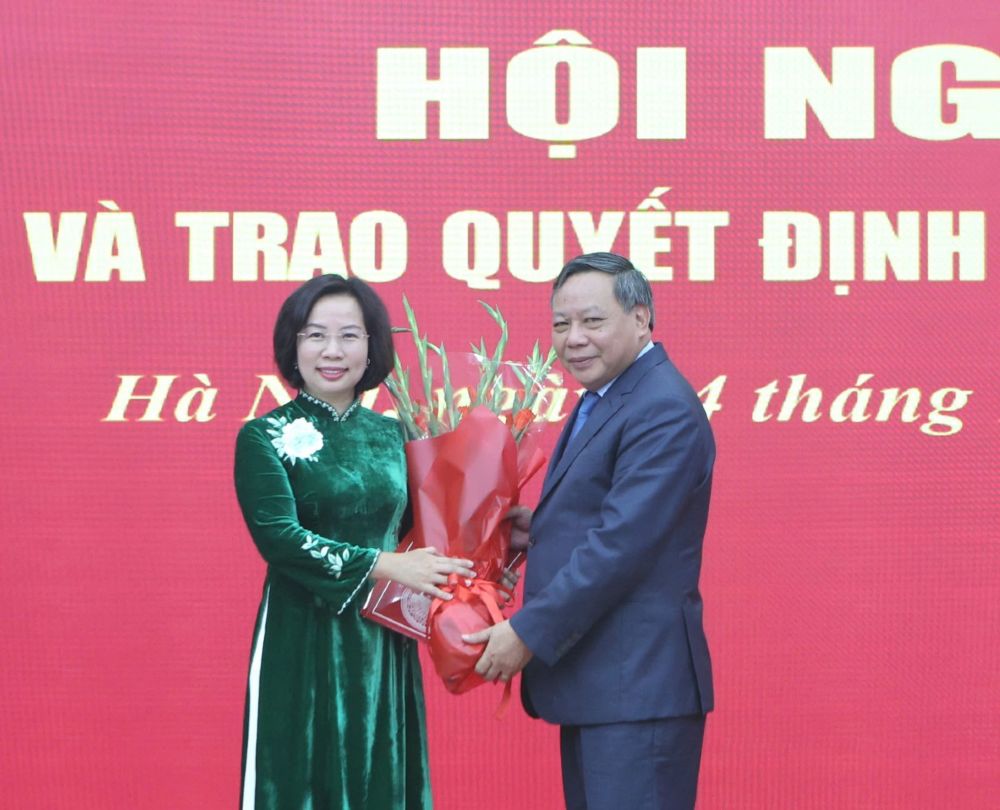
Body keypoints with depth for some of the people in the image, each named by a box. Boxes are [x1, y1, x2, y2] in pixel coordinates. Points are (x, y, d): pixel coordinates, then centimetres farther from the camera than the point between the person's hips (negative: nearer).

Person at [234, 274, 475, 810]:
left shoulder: (393, 436, 10)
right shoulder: (265, 437, -4)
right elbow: (277, 535, -16)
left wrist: (455, 570, -7)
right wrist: (384, 566, -20)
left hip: (383, 645, 4)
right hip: (301, 645, -4)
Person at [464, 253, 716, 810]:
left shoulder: (664, 410, -16)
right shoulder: (603, 401, 16)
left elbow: (622, 543, -22)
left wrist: (526, 633, -18)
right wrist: (540, 528, 1)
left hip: (638, 687, -10)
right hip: (592, 683, 10)